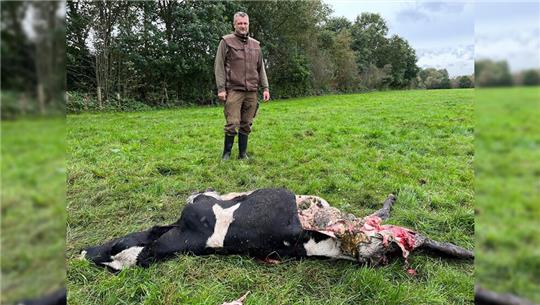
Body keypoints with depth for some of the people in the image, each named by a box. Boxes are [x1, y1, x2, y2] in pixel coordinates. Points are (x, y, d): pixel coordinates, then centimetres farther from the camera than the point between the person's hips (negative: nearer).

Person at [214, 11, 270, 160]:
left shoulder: (255, 44, 16)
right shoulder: (226, 41, 2)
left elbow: (261, 68, 18)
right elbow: (219, 66, -2)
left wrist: (265, 87, 9)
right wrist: (221, 89, -9)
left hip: (251, 92, 4)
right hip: (234, 90, -4)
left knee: (246, 125, 6)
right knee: (232, 124, -8)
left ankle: (243, 154, 16)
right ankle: (226, 153, 7)